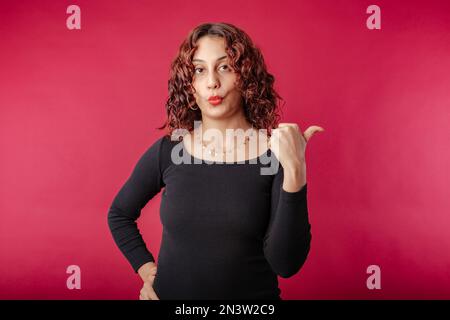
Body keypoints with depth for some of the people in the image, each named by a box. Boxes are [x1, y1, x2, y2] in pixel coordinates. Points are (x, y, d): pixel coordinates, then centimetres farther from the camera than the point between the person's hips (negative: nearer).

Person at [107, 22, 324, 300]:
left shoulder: (275, 153, -13)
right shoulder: (167, 151, -9)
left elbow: (285, 263, -20)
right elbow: (119, 214, 8)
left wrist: (294, 170, -28)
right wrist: (147, 269, -3)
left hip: (253, 294, -1)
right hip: (171, 292, 2)